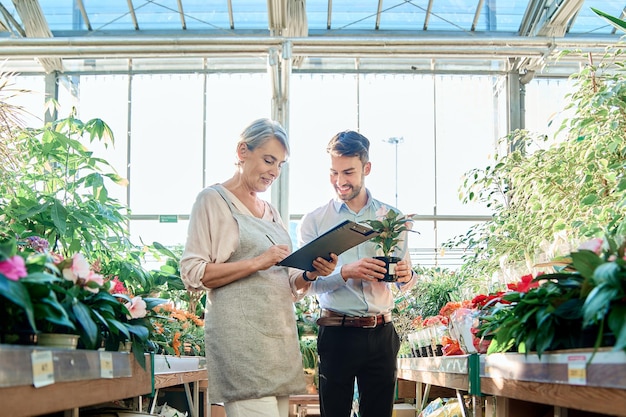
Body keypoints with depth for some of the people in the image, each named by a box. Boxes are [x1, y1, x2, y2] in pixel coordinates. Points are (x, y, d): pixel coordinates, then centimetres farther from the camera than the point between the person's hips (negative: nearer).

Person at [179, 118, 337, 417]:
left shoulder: (271, 212, 22)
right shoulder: (213, 200, 0)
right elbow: (192, 274, -9)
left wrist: (311, 274, 3)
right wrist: (257, 262, -16)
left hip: (281, 334, 7)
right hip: (241, 334, -7)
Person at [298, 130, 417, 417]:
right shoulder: (314, 221, 3)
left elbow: (406, 282, 11)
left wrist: (405, 276, -12)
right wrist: (345, 272, -21)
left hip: (382, 332, 2)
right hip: (337, 332, -2)